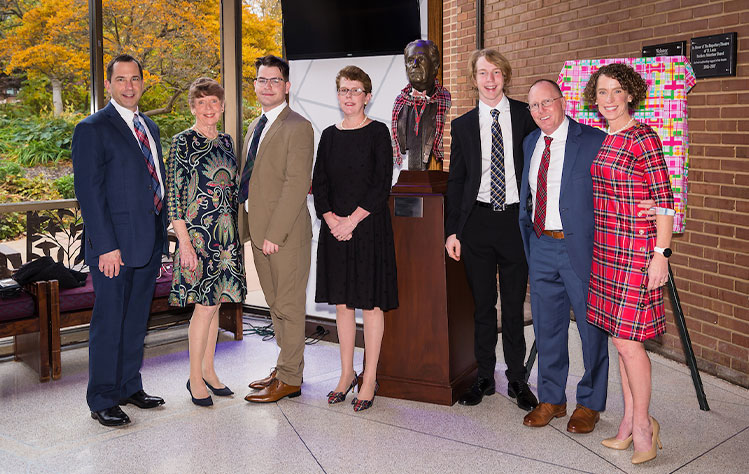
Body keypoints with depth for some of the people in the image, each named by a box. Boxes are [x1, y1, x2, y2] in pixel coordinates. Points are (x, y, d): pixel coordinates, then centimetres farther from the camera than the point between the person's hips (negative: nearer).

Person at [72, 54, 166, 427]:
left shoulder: (149, 127, 15)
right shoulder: (92, 129, -8)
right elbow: (89, 192, -13)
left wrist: (162, 235, 13)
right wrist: (106, 246, -18)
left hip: (149, 242, 7)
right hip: (115, 245, -7)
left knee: (136, 319, 16)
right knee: (109, 323, 2)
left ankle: (130, 387, 29)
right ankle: (103, 401, 14)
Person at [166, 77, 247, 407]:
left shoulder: (226, 142, 12)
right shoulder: (183, 142, -7)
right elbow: (173, 195, -10)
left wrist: (237, 234, 14)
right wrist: (184, 241, -15)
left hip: (226, 234, 6)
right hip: (198, 233, -6)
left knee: (215, 303, 12)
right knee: (206, 305, -5)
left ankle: (209, 371, 23)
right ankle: (195, 379, 9)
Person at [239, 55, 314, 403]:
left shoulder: (298, 127, -10)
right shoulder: (255, 127, 17)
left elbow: (296, 185, -17)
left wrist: (274, 233, -20)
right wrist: (247, 226, 10)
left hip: (285, 233, -8)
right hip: (258, 231, 8)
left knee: (289, 305, 1)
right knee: (275, 303, 15)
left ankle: (289, 379, 11)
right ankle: (286, 368, 27)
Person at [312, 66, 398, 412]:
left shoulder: (378, 132, -3)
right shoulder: (329, 135, 10)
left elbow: (382, 186, -9)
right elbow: (319, 184, 8)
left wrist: (353, 220, -15)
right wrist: (331, 218, -8)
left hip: (369, 226, -4)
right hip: (335, 227, 5)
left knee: (370, 302, 1)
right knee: (342, 302, 11)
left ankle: (370, 379, 12)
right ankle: (347, 373, 24)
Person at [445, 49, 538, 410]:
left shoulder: (526, 116, 3)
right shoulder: (462, 125, 7)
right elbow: (455, 181, 8)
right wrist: (452, 230, 2)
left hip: (516, 219, -1)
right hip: (477, 221, 1)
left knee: (514, 304, 7)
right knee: (483, 304, 9)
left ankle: (517, 380, 20)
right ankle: (484, 377, 22)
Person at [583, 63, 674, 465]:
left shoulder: (642, 137, -11)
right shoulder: (602, 139, 12)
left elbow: (664, 199, -13)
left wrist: (660, 255, -16)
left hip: (637, 250, -8)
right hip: (606, 249, 8)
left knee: (626, 339, -4)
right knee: (619, 334, 12)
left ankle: (642, 424, 14)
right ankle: (630, 421, 23)